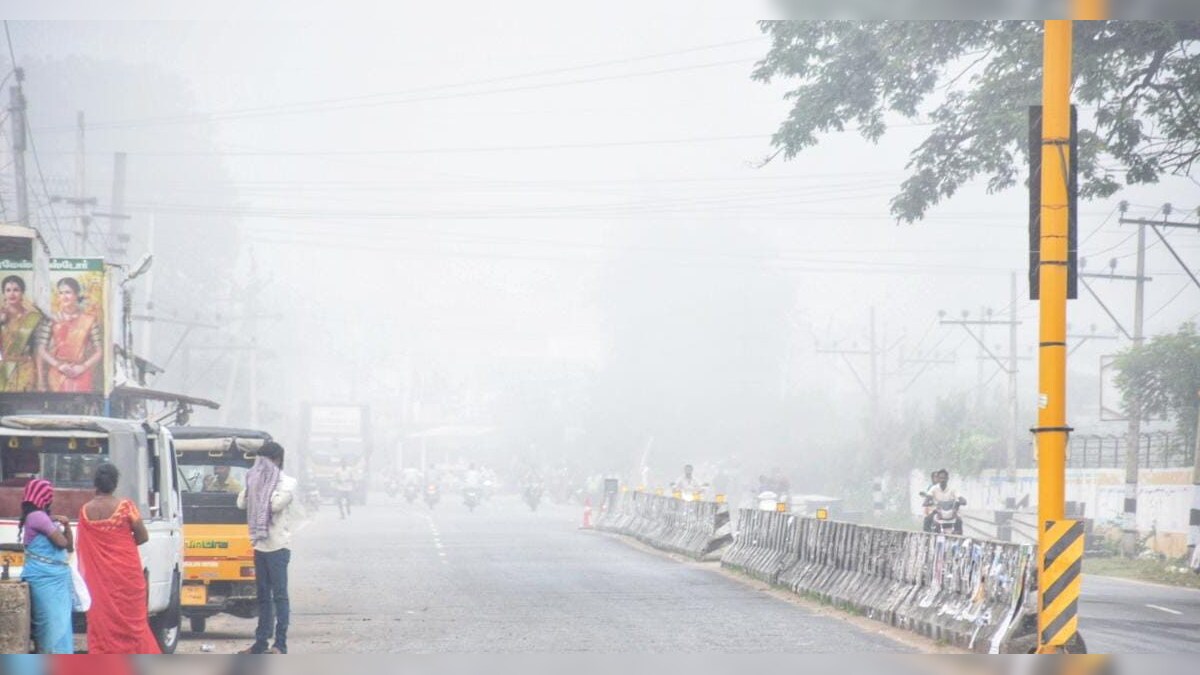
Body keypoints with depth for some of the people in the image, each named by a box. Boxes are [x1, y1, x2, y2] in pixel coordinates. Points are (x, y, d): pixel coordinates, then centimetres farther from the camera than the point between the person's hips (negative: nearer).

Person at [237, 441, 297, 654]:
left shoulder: (287, 483, -5)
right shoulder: (259, 482, 15)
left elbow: (276, 504, -20)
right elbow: (241, 503, 7)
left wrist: (266, 487, -9)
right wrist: (252, 485, -1)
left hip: (278, 546, -7)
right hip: (260, 545, 7)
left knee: (279, 595, -7)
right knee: (263, 596, 10)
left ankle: (280, 644, -8)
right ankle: (261, 642, 13)